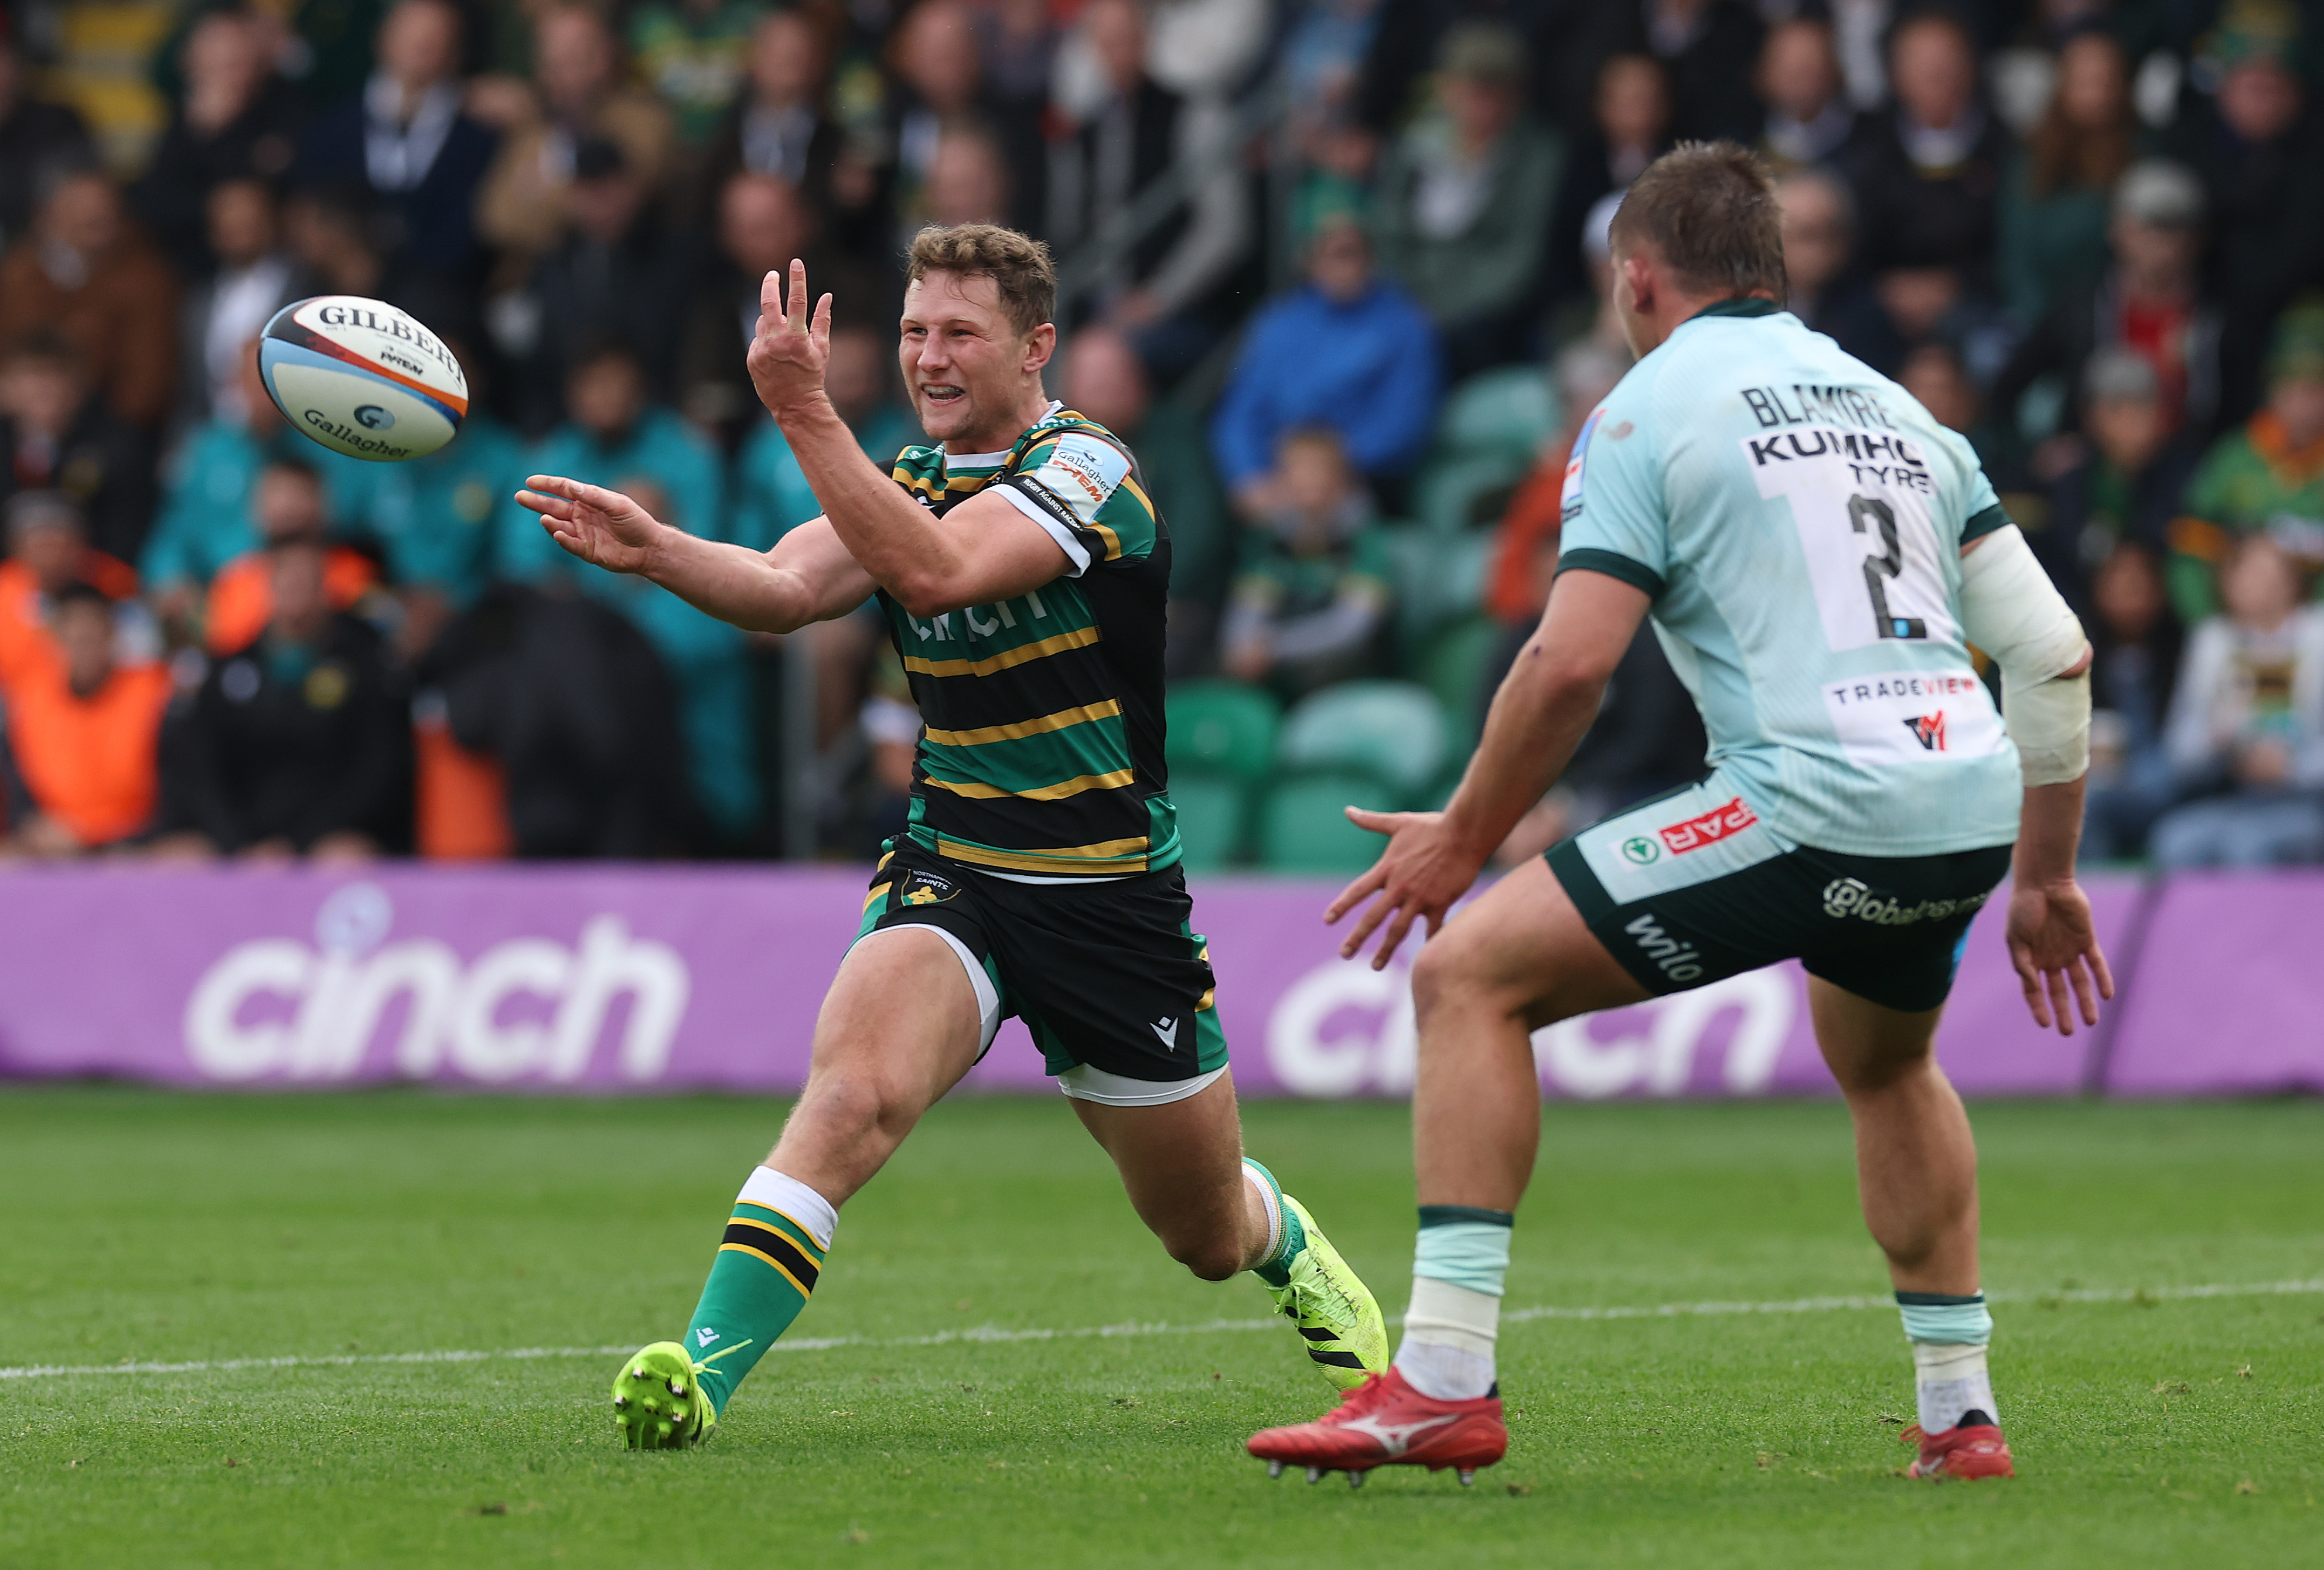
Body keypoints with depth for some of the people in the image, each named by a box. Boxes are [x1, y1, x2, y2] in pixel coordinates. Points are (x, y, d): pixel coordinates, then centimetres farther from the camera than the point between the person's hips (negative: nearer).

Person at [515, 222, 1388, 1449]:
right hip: (949, 877, 3)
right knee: (851, 1088, -29)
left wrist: (806, 412, -42)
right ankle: (704, 1366, -35)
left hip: (1110, 894, -3)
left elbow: (933, 571, -34)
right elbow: (786, 587, -14)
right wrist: (655, 550, -33)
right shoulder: (908, 475, 4)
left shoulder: (1085, 474, -16)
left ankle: (1292, 1250, 50)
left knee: (1208, 1235, 13)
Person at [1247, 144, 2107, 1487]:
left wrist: (1466, 839, 5)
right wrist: (2048, 877, 26)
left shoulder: (1652, 408, 4)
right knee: (1885, 1064, 37)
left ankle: (1445, 1381, -8)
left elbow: (1572, 662, -7)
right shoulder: (1895, 408, 23)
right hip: (1968, 815, 7)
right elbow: (2055, 649, 19)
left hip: (1810, 807, -7)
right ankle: (1962, 1412, 35)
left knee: (1473, 974, 1)